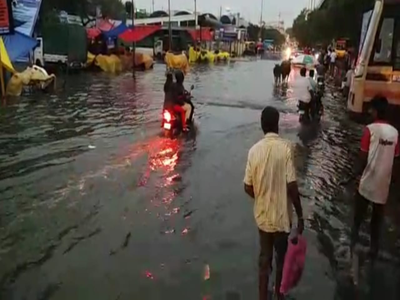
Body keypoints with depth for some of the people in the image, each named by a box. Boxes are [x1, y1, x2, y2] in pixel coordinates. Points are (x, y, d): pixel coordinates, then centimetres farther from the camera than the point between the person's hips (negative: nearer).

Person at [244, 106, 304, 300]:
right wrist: (300, 215, -7)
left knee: (264, 257, 18)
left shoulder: (254, 150, -7)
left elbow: (248, 187, -3)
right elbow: (291, 186, -19)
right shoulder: (285, 147, -17)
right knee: (281, 257, 19)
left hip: (262, 215, 3)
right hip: (282, 215, -2)